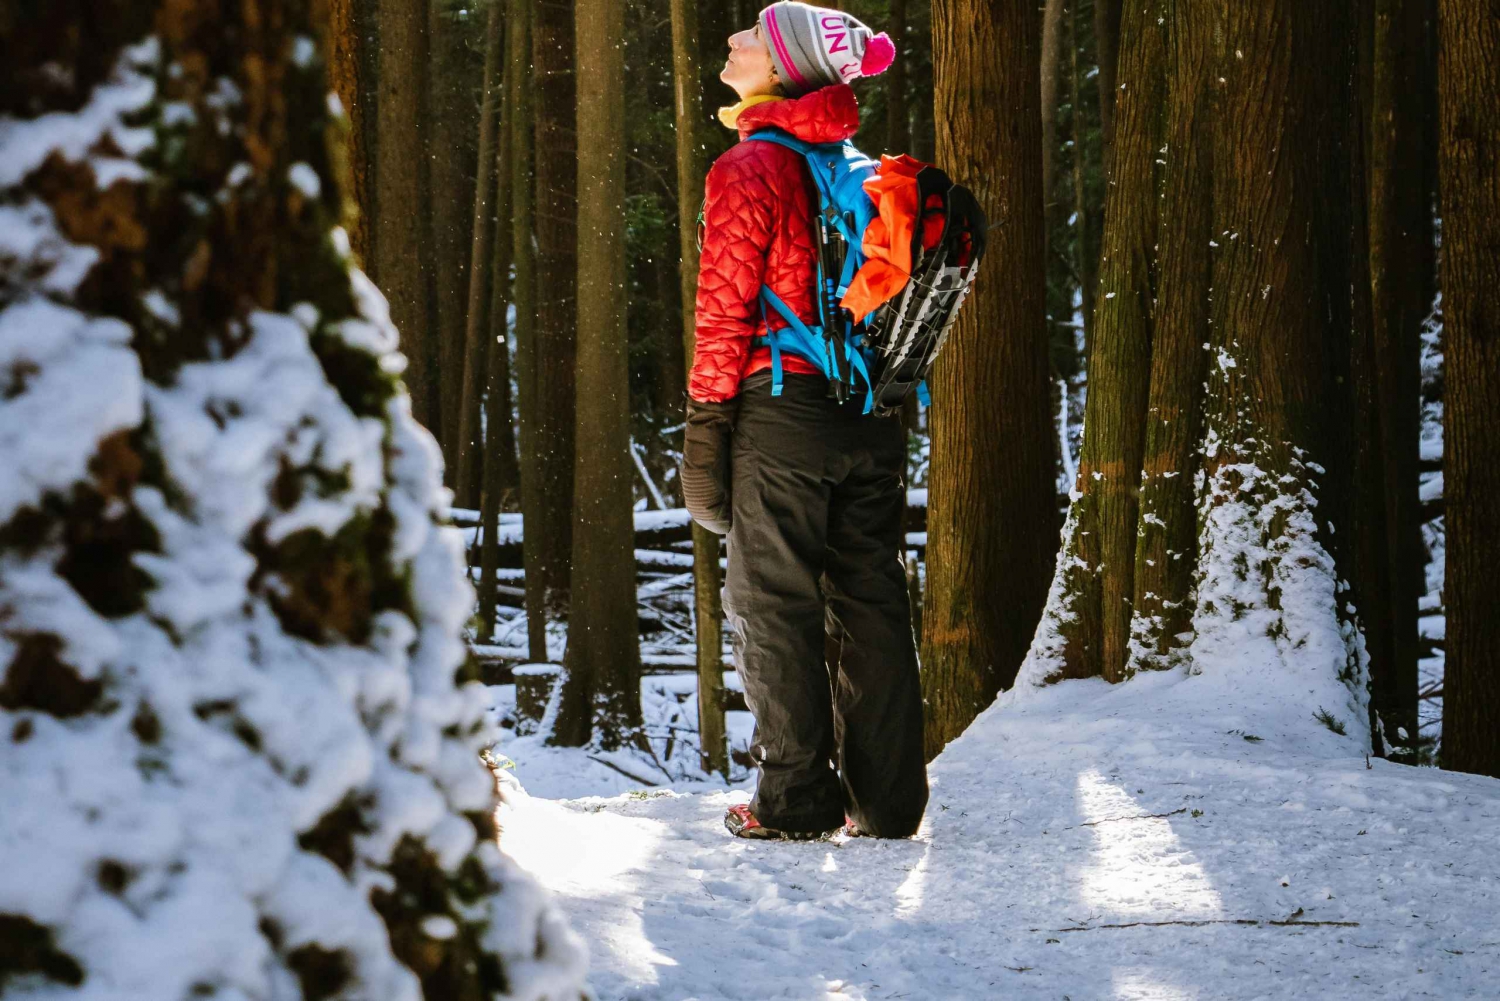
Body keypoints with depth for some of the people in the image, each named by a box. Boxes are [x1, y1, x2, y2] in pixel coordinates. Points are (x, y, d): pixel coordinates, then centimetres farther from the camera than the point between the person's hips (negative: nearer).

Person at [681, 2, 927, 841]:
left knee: (774, 606, 2)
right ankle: (889, 799, 10)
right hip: (873, 417, 6)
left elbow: (725, 307, -10)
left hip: (783, 415, -6)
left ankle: (798, 798, 2)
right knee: (872, 600, 9)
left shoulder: (749, 168, -8)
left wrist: (707, 416, -6)